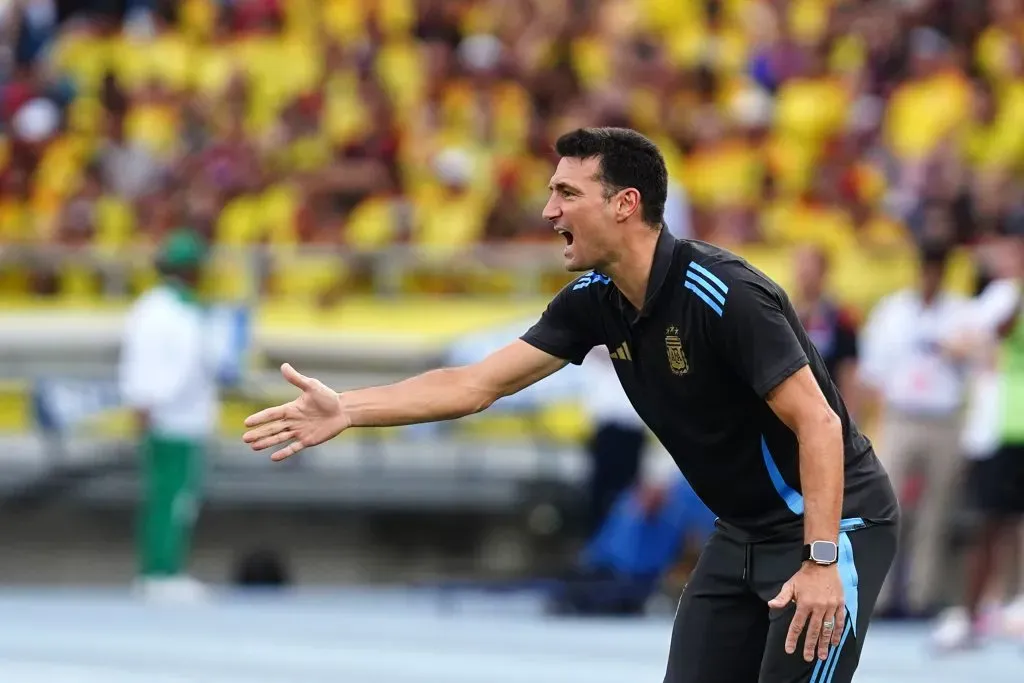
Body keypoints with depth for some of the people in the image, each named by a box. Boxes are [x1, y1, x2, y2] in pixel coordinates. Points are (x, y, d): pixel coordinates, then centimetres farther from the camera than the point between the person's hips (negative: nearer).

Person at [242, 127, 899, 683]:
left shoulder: (727, 295, -25)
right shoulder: (594, 300, -2)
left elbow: (818, 422, -27)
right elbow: (478, 383, 0)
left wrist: (821, 561, -33)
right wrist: (346, 409, -9)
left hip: (832, 523, -8)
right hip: (743, 533, 8)